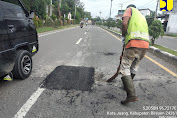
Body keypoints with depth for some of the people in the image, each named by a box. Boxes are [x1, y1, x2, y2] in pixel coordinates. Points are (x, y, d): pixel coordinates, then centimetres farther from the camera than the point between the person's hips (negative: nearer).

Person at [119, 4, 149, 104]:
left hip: (134, 43, -7)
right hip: (145, 44, 8)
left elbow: (124, 23, -10)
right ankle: (128, 86, 41)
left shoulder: (130, 9, 14)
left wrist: (123, 37, 7)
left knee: (125, 68, -2)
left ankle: (131, 94, -8)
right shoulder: (142, 17, 33)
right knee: (134, 66, 23)